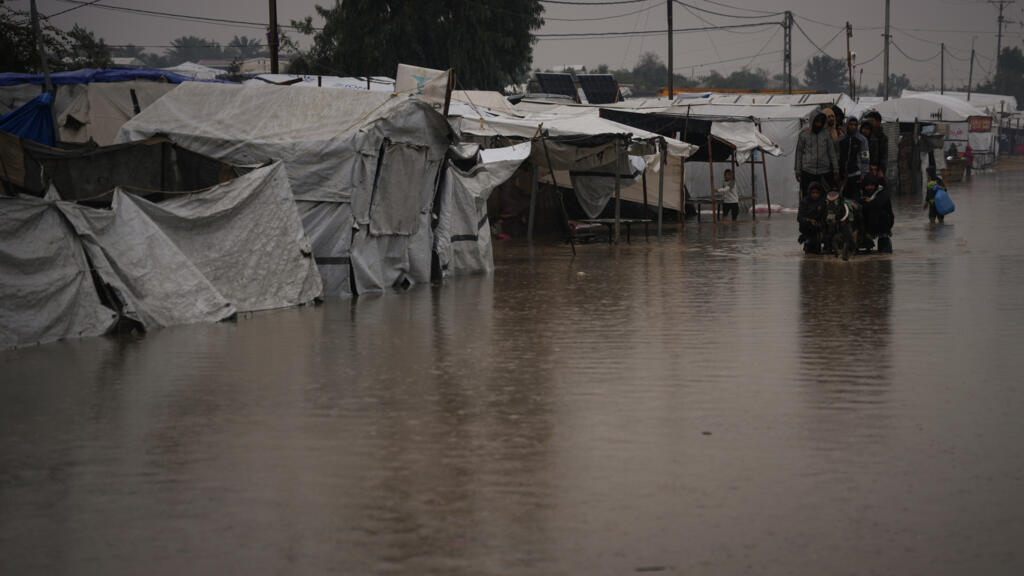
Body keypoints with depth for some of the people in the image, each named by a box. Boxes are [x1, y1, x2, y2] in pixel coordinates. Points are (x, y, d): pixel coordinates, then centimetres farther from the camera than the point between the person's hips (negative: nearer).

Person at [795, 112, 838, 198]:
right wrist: (798, 171, 5)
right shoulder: (804, 134, 5)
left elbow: (832, 152, 10)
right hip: (807, 171, -1)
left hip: (824, 171, 1)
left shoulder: (826, 134, 8)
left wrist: (836, 170, 6)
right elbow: (799, 153, 9)